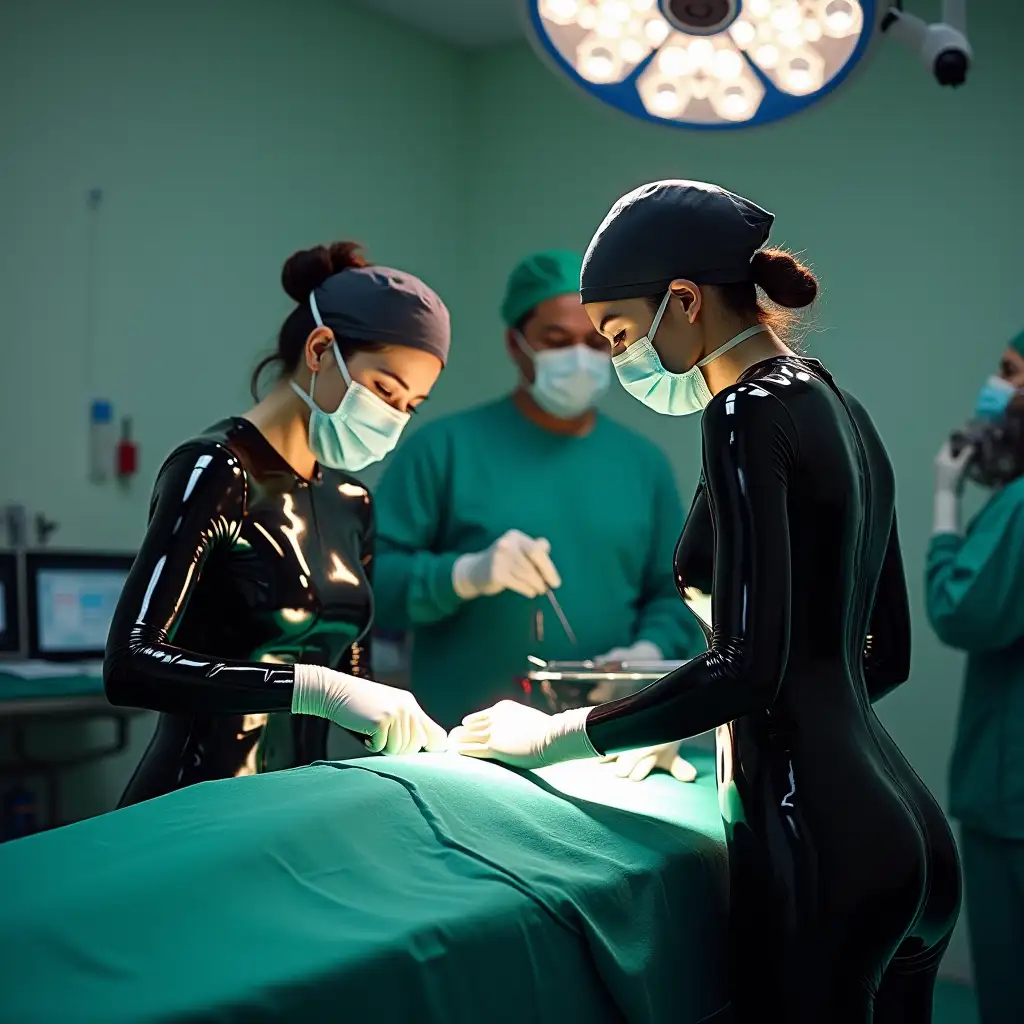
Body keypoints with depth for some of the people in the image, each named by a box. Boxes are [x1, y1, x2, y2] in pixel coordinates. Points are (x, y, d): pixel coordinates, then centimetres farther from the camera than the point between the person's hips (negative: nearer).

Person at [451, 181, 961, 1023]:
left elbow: (750, 667, -20)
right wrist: (696, 722, 22)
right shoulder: (844, 411, 12)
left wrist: (553, 736, -10)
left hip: (822, 844, -9)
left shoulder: (750, 412, -13)